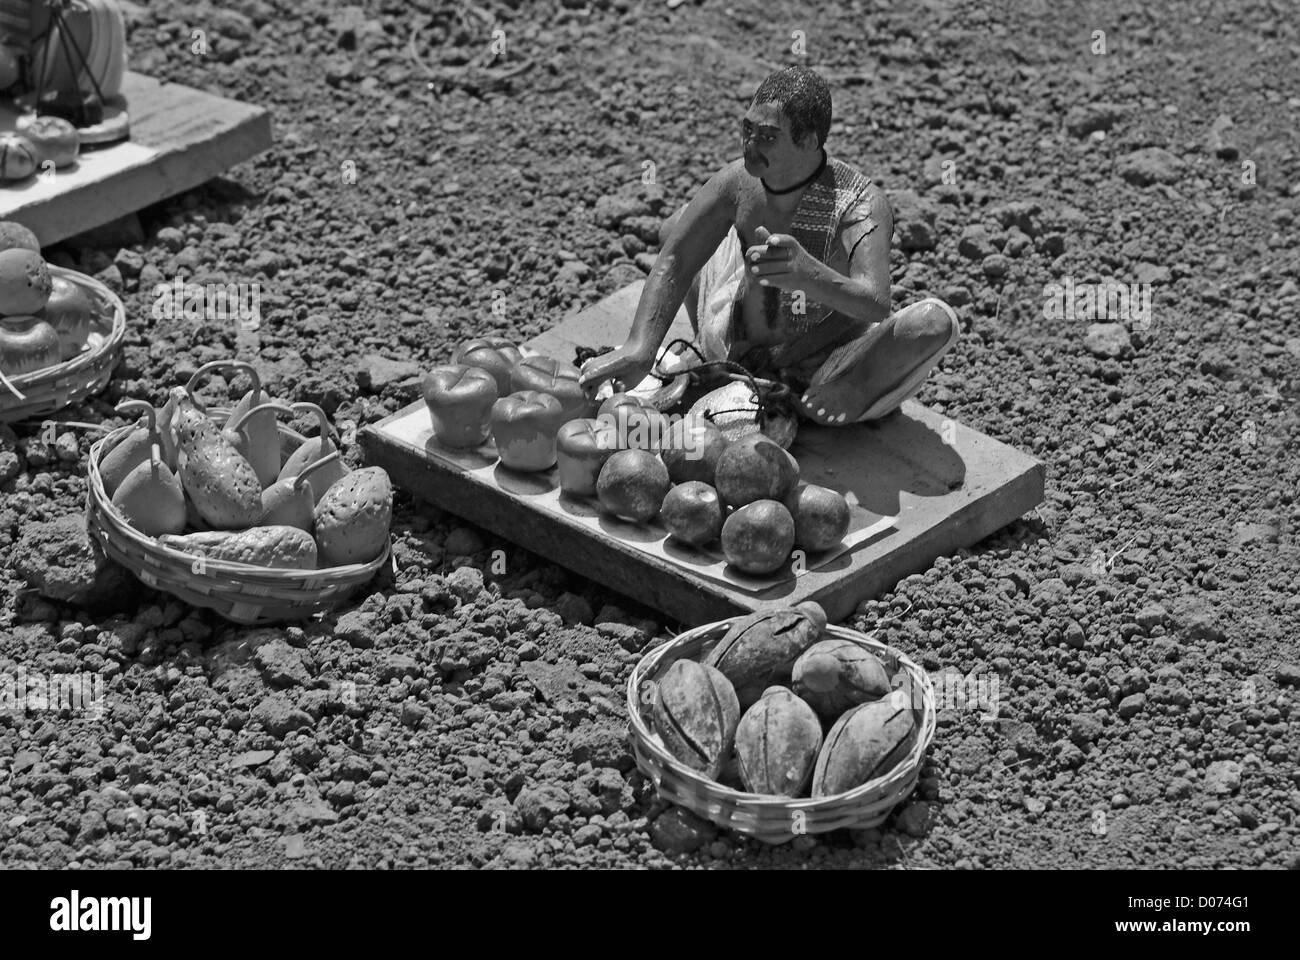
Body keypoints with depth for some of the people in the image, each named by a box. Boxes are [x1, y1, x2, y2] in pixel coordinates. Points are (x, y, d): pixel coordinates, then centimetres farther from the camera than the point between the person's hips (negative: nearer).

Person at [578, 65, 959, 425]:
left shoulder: (862, 205, -29)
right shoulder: (738, 180, -15)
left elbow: (876, 307, -44)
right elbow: (674, 261, -10)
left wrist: (807, 272, -65)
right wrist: (639, 348, -26)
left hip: (822, 372, -4)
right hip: (738, 357, 4)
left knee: (935, 321, -31)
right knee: (676, 229, 10)